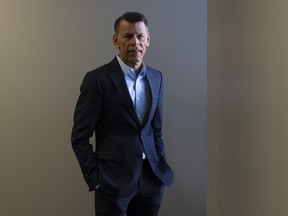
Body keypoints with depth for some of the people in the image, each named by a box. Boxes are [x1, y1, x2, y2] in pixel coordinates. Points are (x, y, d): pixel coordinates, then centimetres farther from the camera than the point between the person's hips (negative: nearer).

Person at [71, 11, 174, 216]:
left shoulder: (156, 77, 8)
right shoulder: (97, 79, -9)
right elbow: (80, 137, -8)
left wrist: (162, 167, 8)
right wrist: (95, 178, -10)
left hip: (152, 177, 5)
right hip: (114, 179, -5)